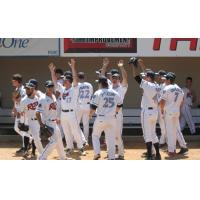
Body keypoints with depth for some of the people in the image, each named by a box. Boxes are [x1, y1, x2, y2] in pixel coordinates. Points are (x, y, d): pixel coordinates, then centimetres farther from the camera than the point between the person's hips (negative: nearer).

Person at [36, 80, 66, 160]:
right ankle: (42, 158, -11)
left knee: (59, 140, 19)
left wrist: (57, 118, 22)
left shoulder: (53, 97, 7)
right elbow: (38, 112, -24)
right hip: (47, 123, -9)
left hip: (54, 123, 9)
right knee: (54, 140, -16)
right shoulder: (43, 99, -20)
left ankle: (62, 158, 34)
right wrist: (41, 124, -30)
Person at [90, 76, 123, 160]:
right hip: (112, 118, 4)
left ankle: (97, 152, -1)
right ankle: (112, 157, 8)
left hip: (101, 118, -4)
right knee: (111, 138, 10)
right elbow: (119, 105, 15)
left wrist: (90, 114, 6)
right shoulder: (114, 93, 5)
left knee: (95, 135, 15)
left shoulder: (98, 93, -10)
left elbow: (93, 107, -12)